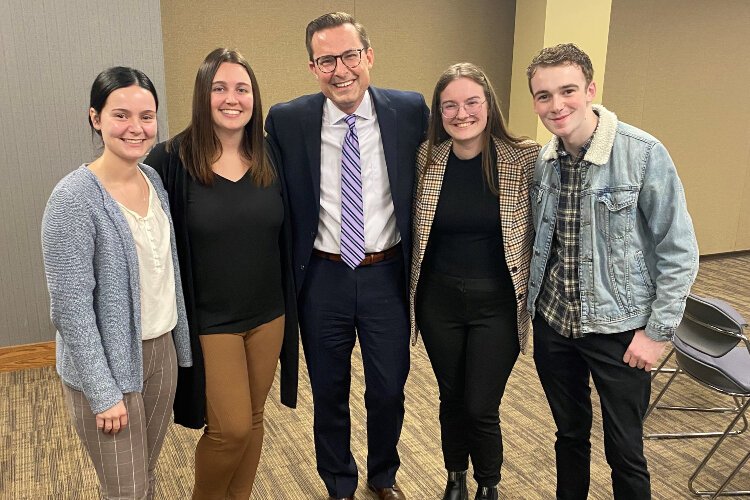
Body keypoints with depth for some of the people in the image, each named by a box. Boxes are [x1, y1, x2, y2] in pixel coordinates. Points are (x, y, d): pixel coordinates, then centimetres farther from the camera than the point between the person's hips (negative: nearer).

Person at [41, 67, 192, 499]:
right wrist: (103, 393, -16)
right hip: (107, 364, -6)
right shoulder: (74, 198, -18)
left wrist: (178, 344, 13)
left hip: (161, 350, 6)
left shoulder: (154, 180, 2)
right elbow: (70, 306, -18)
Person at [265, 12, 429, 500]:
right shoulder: (287, 121, -7)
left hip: (387, 275, 0)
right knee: (329, 393, 17)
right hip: (322, 277, 0)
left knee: (389, 391, 15)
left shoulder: (410, 111, -6)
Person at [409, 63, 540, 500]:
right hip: (439, 300, 3)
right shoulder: (426, 159, -3)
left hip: (497, 304, -2)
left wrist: (533, 291, -6)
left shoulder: (526, 159, -11)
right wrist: (412, 291, 7)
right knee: (451, 399, 18)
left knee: (481, 408, 3)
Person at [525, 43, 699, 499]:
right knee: (570, 434, 20)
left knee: (625, 451, 10)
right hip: (553, 324, 4)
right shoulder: (542, 161, -1)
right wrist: (532, 307, 8)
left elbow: (679, 253, -11)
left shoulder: (644, 154, -15)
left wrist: (658, 332, -11)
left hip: (618, 329, -4)